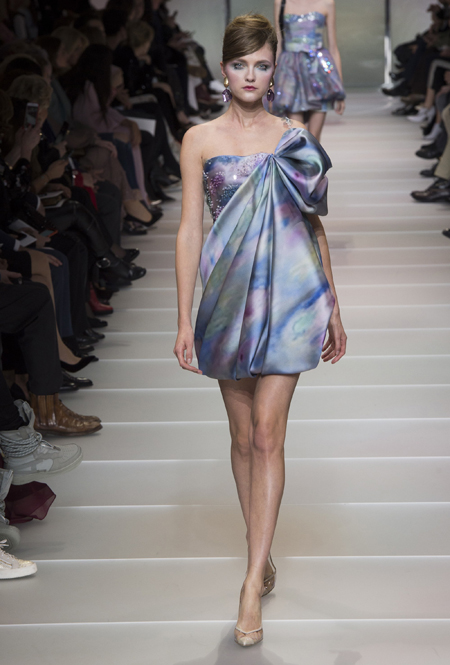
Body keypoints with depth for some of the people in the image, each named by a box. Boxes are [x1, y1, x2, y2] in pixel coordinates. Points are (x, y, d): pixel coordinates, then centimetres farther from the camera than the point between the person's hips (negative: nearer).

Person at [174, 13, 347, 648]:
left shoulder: (294, 136, 6)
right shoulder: (200, 140, 4)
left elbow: (313, 225, 11)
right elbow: (189, 230, 2)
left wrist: (333, 308, 12)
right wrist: (185, 318, -3)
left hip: (290, 294, -1)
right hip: (231, 294, 1)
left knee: (268, 433, -8)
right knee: (244, 436, 10)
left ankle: (253, 582, -5)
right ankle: (262, 551, 29)